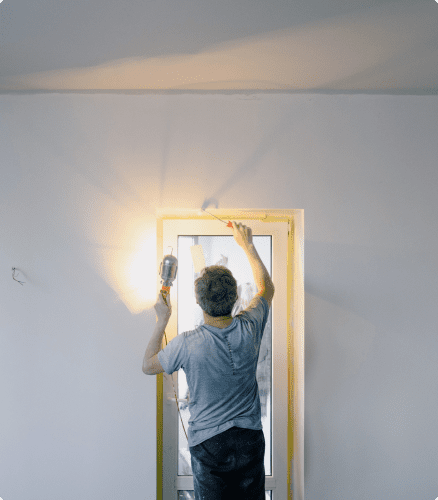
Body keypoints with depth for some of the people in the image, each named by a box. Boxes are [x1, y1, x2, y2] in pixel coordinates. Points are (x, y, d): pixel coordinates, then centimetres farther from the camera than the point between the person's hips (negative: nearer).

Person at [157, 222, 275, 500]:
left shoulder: (186, 345, -20)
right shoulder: (250, 329, -11)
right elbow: (267, 286, 10)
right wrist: (247, 245, 17)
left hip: (208, 443, -3)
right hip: (250, 439, 3)